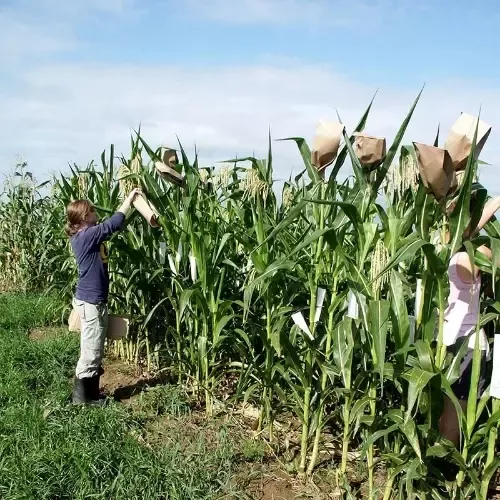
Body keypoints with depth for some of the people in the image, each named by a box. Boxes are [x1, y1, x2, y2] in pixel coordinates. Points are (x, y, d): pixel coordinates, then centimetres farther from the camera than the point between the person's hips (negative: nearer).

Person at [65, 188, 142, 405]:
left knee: (94, 350, 17)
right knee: (91, 351, -1)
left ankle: (90, 394, 26)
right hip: (91, 301, -10)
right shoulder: (86, 236, -19)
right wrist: (130, 198, -15)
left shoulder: (86, 236, 10)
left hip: (93, 300, 10)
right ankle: (81, 397, 8)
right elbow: (113, 224, -21)